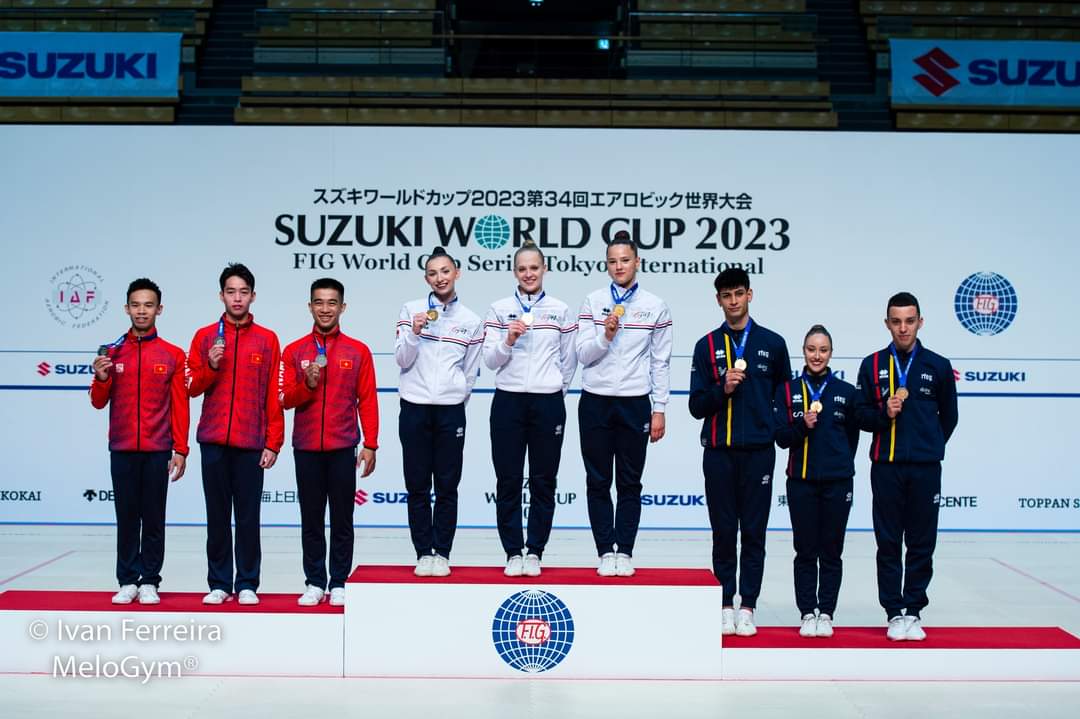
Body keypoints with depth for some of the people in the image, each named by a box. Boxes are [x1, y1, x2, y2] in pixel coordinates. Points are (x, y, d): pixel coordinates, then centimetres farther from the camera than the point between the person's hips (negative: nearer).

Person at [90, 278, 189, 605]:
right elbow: (99, 402, 9)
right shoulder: (112, 352, 7)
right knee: (126, 518, 5)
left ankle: (149, 582, 10)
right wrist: (101, 379, -11)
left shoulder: (173, 355, 2)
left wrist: (180, 450, -3)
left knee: (154, 519, 3)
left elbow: (180, 406, 2)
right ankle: (127, 582, 12)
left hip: (157, 451, -1)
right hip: (122, 449, 1)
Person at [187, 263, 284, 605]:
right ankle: (219, 583, 13)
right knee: (217, 515, 6)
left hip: (251, 442, -1)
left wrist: (273, 443, -3)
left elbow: (274, 396, 2)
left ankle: (247, 584, 10)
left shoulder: (267, 340, 4)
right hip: (214, 441, 1)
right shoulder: (205, 337, 8)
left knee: (248, 515, 2)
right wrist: (211, 367, -11)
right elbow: (192, 388, 8)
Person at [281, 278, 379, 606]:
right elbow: (285, 399, 5)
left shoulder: (357, 351, 3)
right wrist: (308, 385, -15)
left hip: (343, 448, -1)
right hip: (306, 448, 1)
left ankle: (339, 583, 12)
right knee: (311, 520, 7)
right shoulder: (294, 351, 6)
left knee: (342, 520, 4)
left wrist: (371, 445, -3)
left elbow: (367, 401, 2)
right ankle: (314, 582, 15)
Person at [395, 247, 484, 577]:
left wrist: (455, 399, 10)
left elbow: (469, 373, 12)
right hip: (414, 408, 0)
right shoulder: (411, 310, 4)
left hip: (451, 411, 0)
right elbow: (402, 360, -1)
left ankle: (442, 554, 12)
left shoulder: (471, 321, 6)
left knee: (447, 487, 4)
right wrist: (414, 333, -16)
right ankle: (423, 553, 13)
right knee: (417, 487, 4)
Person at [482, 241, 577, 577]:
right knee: (508, 481, 3)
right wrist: (508, 340, -17)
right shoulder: (499, 310, 4)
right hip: (508, 401, 0)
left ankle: (535, 552, 14)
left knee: (543, 481, 5)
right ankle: (513, 553, 12)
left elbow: (569, 360, 12)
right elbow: (490, 360, -1)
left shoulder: (560, 310, 5)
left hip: (548, 403, 0)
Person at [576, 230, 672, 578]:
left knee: (629, 484, 5)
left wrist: (659, 410, 0)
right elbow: (583, 355, 0)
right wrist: (606, 335, -18)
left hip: (635, 404, -1)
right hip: (596, 402, 1)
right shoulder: (593, 302, 3)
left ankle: (625, 552, 12)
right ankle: (606, 552, 12)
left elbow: (661, 363, 4)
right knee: (598, 483, 4)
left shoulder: (655, 307, 3)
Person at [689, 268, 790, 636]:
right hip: (718, 453, 0)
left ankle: (747, 607, 11)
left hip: (758, 452, 0)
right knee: (724, 533, 6)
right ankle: (726, 606, 14)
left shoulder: (772, 343, 5)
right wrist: (722, 389, -14)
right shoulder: (707, 346, 5)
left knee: (754, 533, 3)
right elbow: (697, 406, 1)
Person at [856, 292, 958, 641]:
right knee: (888, 544, 3)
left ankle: (913, 612, 14)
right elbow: (861, 414, 6)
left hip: (925, 468, 0)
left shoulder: (938, 366, 5)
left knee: (921, 544, 4)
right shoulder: (872, 365, 5)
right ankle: (895, 613, 11)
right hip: (886, 468, 0)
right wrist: (884, 413, -12)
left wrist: (930, 447, 12)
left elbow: (949, 416, 15)